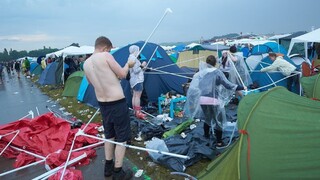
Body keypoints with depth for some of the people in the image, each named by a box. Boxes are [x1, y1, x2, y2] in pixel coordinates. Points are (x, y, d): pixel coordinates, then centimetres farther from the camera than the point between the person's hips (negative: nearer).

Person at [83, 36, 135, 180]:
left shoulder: (86, 64, 6)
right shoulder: (106, 56, -14)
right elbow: (122, 75, -8)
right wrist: (128, 64, 10)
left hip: (102, 104, 7)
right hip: (117, 103, -7)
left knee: (109, 135, 23)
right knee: (122, 138, 7)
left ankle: (108, 167, 33)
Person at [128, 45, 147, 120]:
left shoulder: (130, 58, 14)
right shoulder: (134, 59, -17)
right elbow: (135, 71, -21)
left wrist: (141, 67, 16)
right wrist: (142, 66, -12)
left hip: (134, 80, 11)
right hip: (137, 80, -11)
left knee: (134, 96, 12)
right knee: (137, 96, -7)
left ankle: (135, 111, 19)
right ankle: (138, 113, -3)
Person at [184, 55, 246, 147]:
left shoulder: (200, 72, 8)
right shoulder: (217, 72, -5)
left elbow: (194, 86, 7)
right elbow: (227, 84, -10)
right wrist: (242, 87, 1)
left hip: (202, 100, 5)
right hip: (213, 100, -5)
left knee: (207, 118, 26)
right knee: (218, 120, 7)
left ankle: (206, 135, 41)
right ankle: (219, 142, 10)